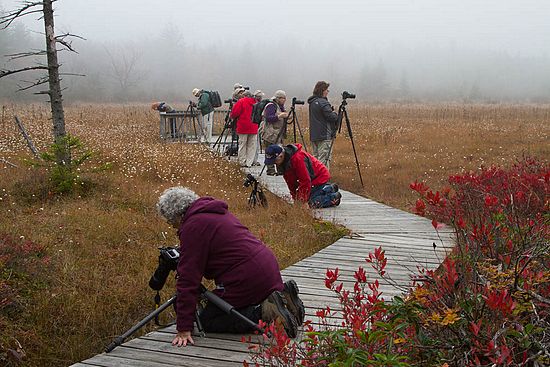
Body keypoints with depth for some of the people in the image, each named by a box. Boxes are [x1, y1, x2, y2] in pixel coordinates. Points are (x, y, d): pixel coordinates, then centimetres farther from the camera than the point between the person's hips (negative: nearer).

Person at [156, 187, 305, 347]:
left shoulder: (192, 226, -12)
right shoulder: (215, 212, 17)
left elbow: (188, 279, -14)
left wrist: (184, 328, -12)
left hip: (247, 279, -9)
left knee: (207, 321, 3)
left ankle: (264, 313, -12)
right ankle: (283, 295, 10)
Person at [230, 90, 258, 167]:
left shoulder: (241, 101, -4)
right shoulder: (255, 102, 9)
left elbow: (234, 113, -7)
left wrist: (233, 117, 12)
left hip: (243, 127, -3)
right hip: (253, 128, 3)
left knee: (242, 145, 5)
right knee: (252, 146, 7)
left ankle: (242, 162, 7)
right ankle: (249, 162, 5)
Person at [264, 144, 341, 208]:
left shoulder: (297, 158, -33)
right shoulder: (282, 162, -3)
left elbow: (305, 181, -31)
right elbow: (290, 181, 6)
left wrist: (304, 201, -26)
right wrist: (295, 198, 3)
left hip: (320, 176, -10)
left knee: (312, 203, -17)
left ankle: (335, 197, 6)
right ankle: (330, 188, 23)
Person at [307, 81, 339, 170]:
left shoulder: (312, 102, 13)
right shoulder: (323, 103, -15)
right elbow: (332, 117, -19)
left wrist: (331, 111, 11)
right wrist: (336, 114, 2)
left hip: (314, 135, 9)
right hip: (324, 136, -9)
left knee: (315, 158, 13)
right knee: (324, 159, -7)